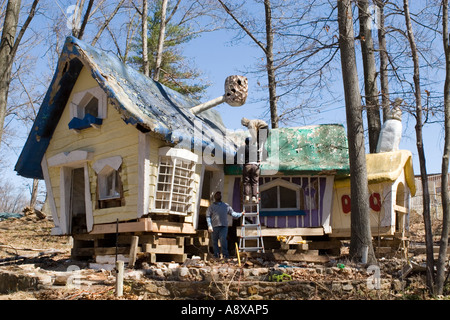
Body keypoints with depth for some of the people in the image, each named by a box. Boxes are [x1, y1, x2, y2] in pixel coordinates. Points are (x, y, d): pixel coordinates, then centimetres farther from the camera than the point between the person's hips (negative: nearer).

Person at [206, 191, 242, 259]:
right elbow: (208, 216, 5)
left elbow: (232, 213, 20)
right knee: (215, 241, 2)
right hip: (215, 226, 0)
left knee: (223, 239, -16)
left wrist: (241, 214, 8)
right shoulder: (212, 206, 13)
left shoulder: (226, 205, 20)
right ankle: (216, 255, 11)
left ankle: (225, 254, -14)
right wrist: (209, 226, -7)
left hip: (224, 226, 0)